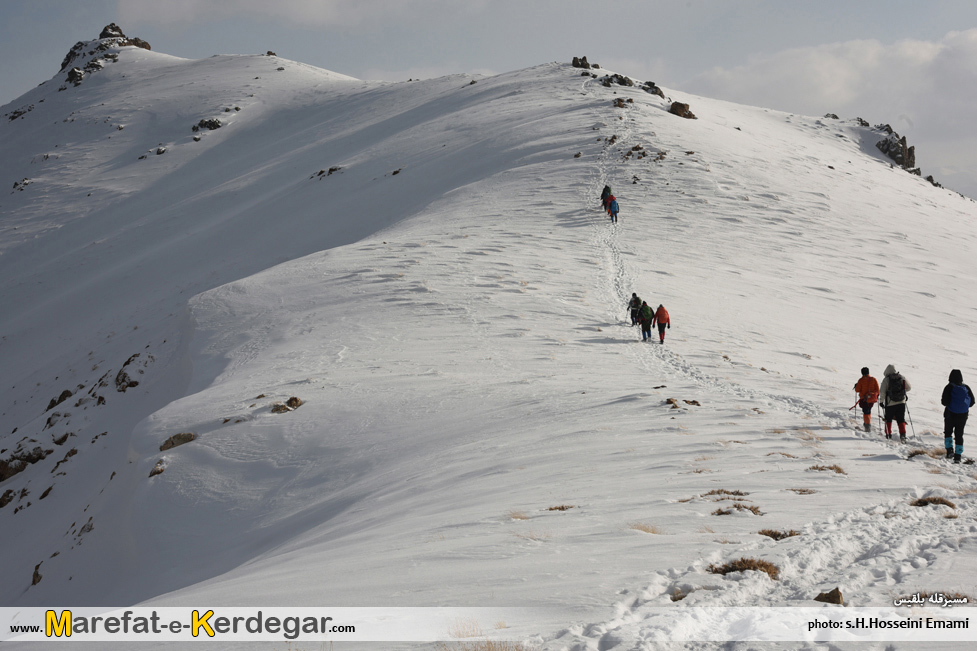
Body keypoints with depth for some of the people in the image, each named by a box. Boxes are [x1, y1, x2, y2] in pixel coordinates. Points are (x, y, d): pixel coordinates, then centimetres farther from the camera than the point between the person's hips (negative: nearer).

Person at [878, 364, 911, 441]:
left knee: (888, 419, 16)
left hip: (890, 403, -2)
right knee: (901, 420, 7)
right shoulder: (902, 377, 2)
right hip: (901, 402, 2)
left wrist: (881, 401, 0)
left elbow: (882, 392, -12)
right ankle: (902, 434, -10)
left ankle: (888, 434, 17)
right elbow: (909, 387, 14)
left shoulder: (886, 379, -8)